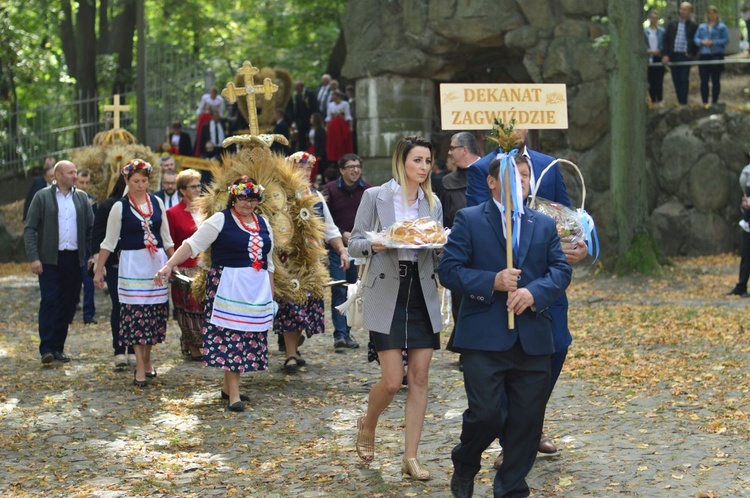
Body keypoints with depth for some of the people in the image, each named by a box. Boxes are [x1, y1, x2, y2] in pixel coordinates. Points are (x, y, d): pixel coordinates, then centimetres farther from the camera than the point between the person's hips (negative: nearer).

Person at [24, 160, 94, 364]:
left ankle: (58, 347, 14)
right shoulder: (42, 197, -1)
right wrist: (34, 258, -11)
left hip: (74, 259, 4)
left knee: (68, 304, 6)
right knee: (49, 301, -8)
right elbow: (29, 229, -3)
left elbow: (91, 228, 12)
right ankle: (46, 349, -8)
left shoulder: (81, 198, 10)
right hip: (50, 259, -4)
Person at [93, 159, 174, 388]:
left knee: (156, 313, 6)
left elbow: (166, 237, 14)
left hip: (157, 263, 4)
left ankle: (146, 360, 22)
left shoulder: (157, 202, 7)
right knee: (136, 314, -6)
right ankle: (140, 368, -5)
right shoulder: (120, 207, -3)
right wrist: (99, 269, 0)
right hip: (132, 264, -4)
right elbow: (109, 241, 1)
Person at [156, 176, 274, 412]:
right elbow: (192, 244, -9)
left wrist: (271, 293, 19)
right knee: (230, 337, -9)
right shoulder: (221, 220, -3)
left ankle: (227, 386, 19)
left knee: (250, 337, 6)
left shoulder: (263, 223, 14)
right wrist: (169, 265, -20)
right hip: (228, 286, -6)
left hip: (258, 289, 6)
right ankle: (234, 394, -8)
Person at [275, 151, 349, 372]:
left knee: (308, 303, 6)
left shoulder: (315, 195, 13)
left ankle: (293, 349, 19)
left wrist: (342, 250, 8)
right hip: (289, 258, -6)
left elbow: (329, 228, 17)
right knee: (291, 304, -8)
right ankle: (291, 355, -4)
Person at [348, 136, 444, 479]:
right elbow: (354, 244, -1)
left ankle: (410, 457, 8)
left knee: (419, 378, 1)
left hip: (423, 295, 4)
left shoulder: (433, 203, 9)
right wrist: (374, 245, -22)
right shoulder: (375, 196, -2)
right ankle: (367, 425, 25)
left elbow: (438, 252, 14)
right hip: (387, 294, -4)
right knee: (392, 379, -7)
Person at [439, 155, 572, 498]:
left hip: (533, 338, 4)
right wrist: (492, 282, -16)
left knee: (527, 419, 4)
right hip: (484, 338, -4)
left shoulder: (545, 225, 15)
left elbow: (561, 270, 7)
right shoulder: (469, 220, 4)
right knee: (485, 414, -10)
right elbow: (449, 270, -4)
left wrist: (534, 292, -12)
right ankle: (464, 464, 21)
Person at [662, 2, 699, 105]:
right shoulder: (672, 24, 11)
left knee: (684, 80, -7)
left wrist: (692, 53, -4)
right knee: (676, 80, 5)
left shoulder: (693, 26, 1)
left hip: (685, 56, -3)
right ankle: (680, 101, 12)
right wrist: (666, 55, -1)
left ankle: (683, 101, -6)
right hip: (673, 56, 3)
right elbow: (666, 40, 8)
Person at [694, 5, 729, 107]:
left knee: (716, 80, 2)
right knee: (704, 80, -2)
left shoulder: (722, 27, 4)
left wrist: (713, 42, -16)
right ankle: (705, 102, 1)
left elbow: (726, 40, -5)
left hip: (716, 56, -3)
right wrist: (702, 42, -13)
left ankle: (714, 102, 7)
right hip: (703, 56, 3)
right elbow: (696, 39, 9)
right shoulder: (701, 27, 16)